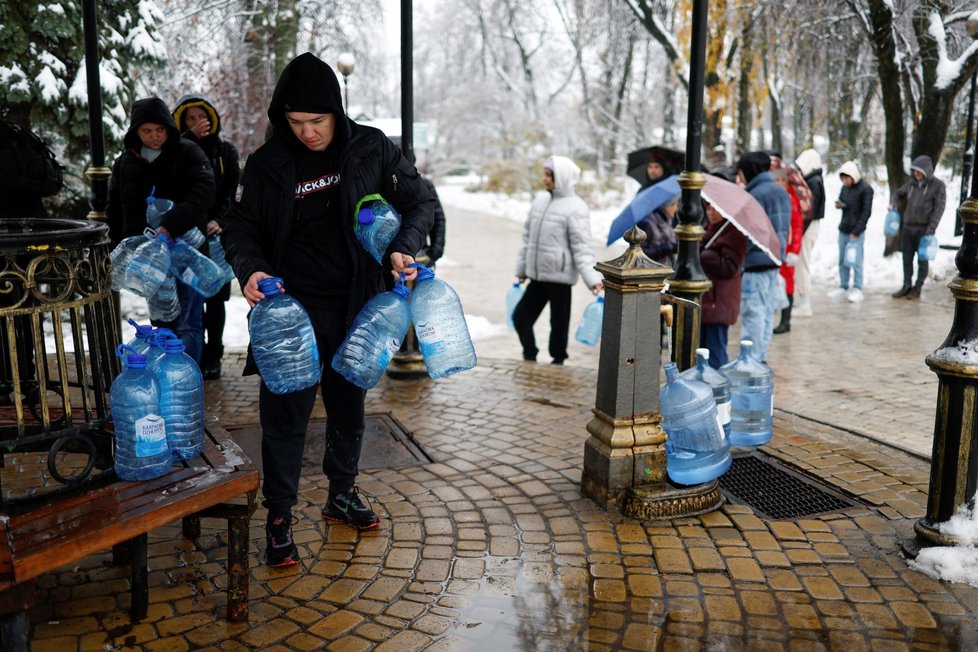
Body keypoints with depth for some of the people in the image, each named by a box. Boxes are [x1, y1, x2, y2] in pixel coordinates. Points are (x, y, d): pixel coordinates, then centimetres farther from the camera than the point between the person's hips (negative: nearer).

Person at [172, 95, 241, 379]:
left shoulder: (225, 151, 8)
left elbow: (231, 193, 1)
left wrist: (219, 220, -16)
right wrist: (191, 137, -19)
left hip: (217, 232, -1)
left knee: (215, 297, 2)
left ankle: (213, 356, 9)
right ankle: (195, 353, 10)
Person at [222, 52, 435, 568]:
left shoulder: (371, 149, -4)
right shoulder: (268, 163, -5)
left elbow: (419, 201, 4)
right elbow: (240, 229, 1)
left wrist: (403, 248, -14)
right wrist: (251, 269, -20)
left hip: (356, 307, 2)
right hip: (292, 308, -2)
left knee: (349, 405, 16)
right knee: (285, 413, 0)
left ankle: (342, 494, 36)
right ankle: (278, 519, 13)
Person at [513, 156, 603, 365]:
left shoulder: (575, 208, -11)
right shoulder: (540, 200, 10)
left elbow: (582, 247, -14)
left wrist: (592, 278, -23)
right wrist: (521, 267, 18)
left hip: (559, 276, -7)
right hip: (537, 275, 7)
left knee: (559, 323, 4)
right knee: (521, 316, 9)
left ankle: (557, 361, 19)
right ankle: (530, 357, 24)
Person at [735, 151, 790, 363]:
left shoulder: (755, 195, -14)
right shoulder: (781, 192, 14)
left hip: (756, 262, -9)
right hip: (775, 259, 9)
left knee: (753, 314, -5)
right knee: (767, 313, 14)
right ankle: (760, 359, 21)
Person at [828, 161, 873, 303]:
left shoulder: (865, 189, -10)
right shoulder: (845, 187, 10)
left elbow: (866, 212, -12)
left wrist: (856, 231, -16)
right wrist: (839, 204, -2)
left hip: (856, 232, -7)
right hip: (843, 230, 7)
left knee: (855, 262, -4)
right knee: (842, 261, 11)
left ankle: (857, 290, 2)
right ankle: (843, 287, 20)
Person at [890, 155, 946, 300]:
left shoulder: (938, 185, -6)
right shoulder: (912, 183, 8)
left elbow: (939, 208, -10)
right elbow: (899, 193, 26)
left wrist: (931, 229, -18)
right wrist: (893, 203, 3)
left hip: (924, 229, -5)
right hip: (908, 227, 5)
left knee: (922, 260, 4)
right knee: (907, 259, 9)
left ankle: (917, 288, 12)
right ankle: (906, 286, 18)